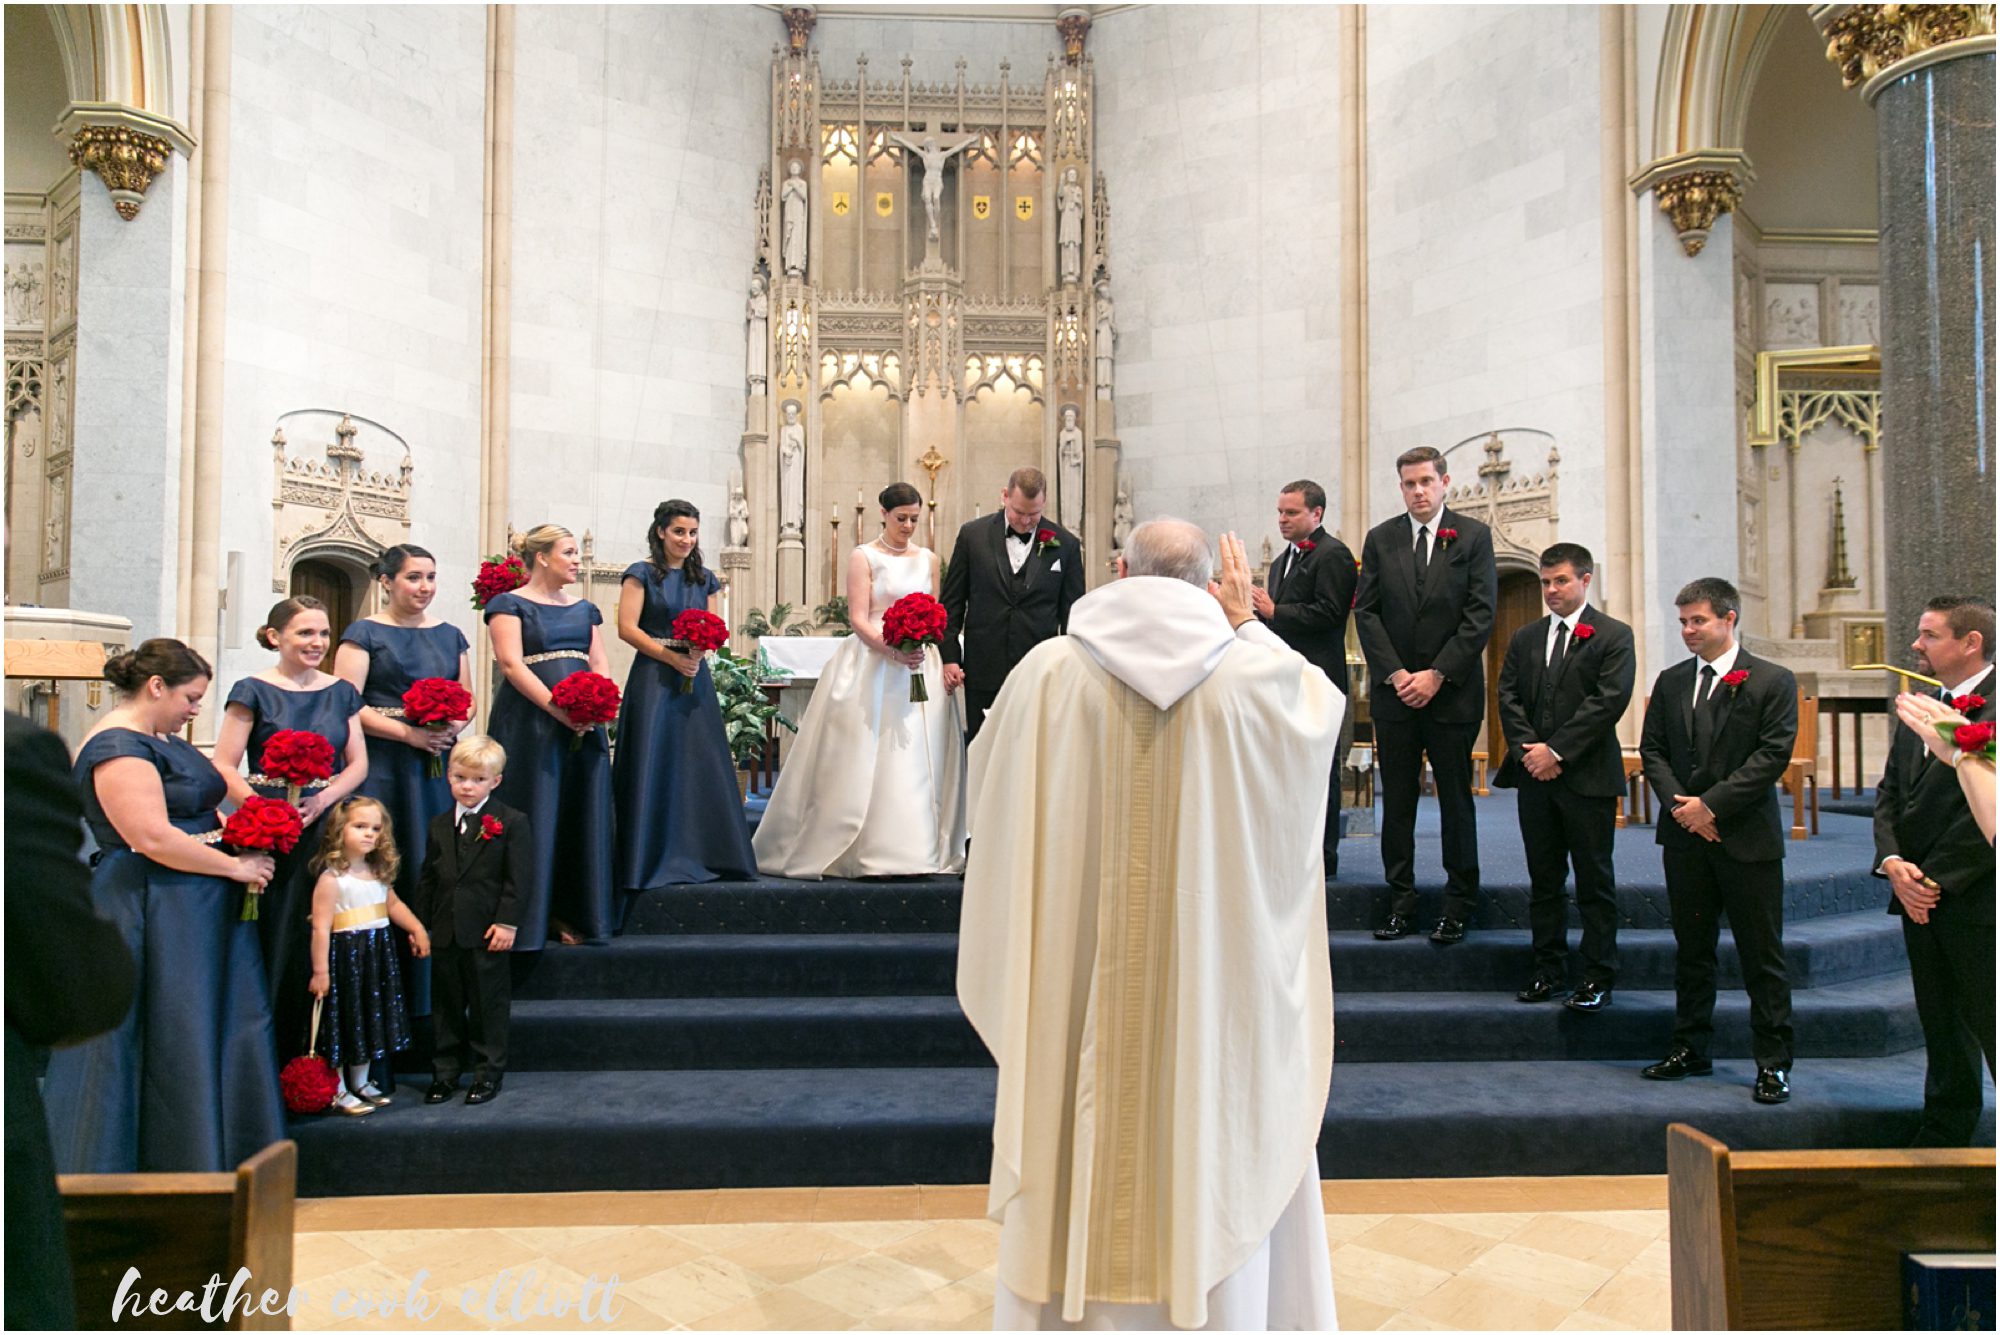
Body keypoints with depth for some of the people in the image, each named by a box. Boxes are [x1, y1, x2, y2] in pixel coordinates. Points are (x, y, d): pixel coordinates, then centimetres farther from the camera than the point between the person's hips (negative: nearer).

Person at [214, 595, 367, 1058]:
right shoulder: (253, 691, 0)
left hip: (326, 829, 3)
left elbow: (358, 763, 9)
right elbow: (223, 766, -5)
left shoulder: (341, 692, 11)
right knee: (272, 945, -1)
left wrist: (323, 799, -9)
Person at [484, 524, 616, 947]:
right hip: (531, 724, -6)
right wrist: (558, 708, -21)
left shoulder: (585, 609, 17)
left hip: (584, 723, 6)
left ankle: (571, 915, 16)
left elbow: (600, 665, 12)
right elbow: (511, 663, -11)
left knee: (584, 815, 6)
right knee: (536, 816, -3)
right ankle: (527, 921, 6)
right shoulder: (509, 604, 0)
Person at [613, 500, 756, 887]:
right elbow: (627, 628, -8)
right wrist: (672, 657, -15)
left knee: (700, 764, 3)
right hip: (654, 679, -4)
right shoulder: (642, 574, 0)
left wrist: (701, 651, -10)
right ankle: (653, 859, 4)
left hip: (696, 679, 5)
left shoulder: (705, 578, 14)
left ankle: (698, 855, 12)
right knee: (655, 766, -4)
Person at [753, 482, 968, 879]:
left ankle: (912, 848, 11)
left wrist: (929, 653, 0)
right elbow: (858, 619, -9)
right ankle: (865, 850, 5)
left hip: (919, 668, 4)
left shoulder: (928, 559, 14)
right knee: (865, 757, -3)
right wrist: (894, 651, -23)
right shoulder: (864, 557, 0)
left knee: (917, 757, 3)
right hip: (871, 667, -4)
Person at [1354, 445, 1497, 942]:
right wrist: (1396, 673, -7)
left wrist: (1437, 675, -11)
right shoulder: (1380, 539, 8)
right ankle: (1401, 903, 13)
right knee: (1397, 802, 5)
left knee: (1456, 799, 5)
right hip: (1393, 691, 2)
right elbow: (1365, 612, 4)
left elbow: (1481, 614, -4)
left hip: (1452, 691, -2)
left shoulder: (1473, 536, 1)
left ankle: (1459, 905, 16)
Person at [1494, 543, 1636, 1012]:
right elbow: (1508, 697, 7)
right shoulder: (1524, 638, 14)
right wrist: (1529, 749, -8)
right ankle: (1548, 971, 19)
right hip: (1535, 777, 4)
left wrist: (1556, 750, -15)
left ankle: (1598, 977, 11)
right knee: (1544, 881, 10)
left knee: (1594, 882, 3)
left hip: (1587, 777, -4)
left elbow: (1609, 700, -12)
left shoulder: (1613, 636, -1)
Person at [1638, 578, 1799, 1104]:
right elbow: (1652, 749, 9)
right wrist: (1679, 804, -6)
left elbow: (1773, 755, -10)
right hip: (1685, 835, 4)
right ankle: (1689, 1049, 22)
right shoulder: (1670, 682, 10)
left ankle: (1773, 1062, 12)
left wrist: (1711, 804, -15)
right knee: (1691, 948, 12)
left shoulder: (1772, 681, -3)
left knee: (1762, 956, 2)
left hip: (1748, 836, -4)